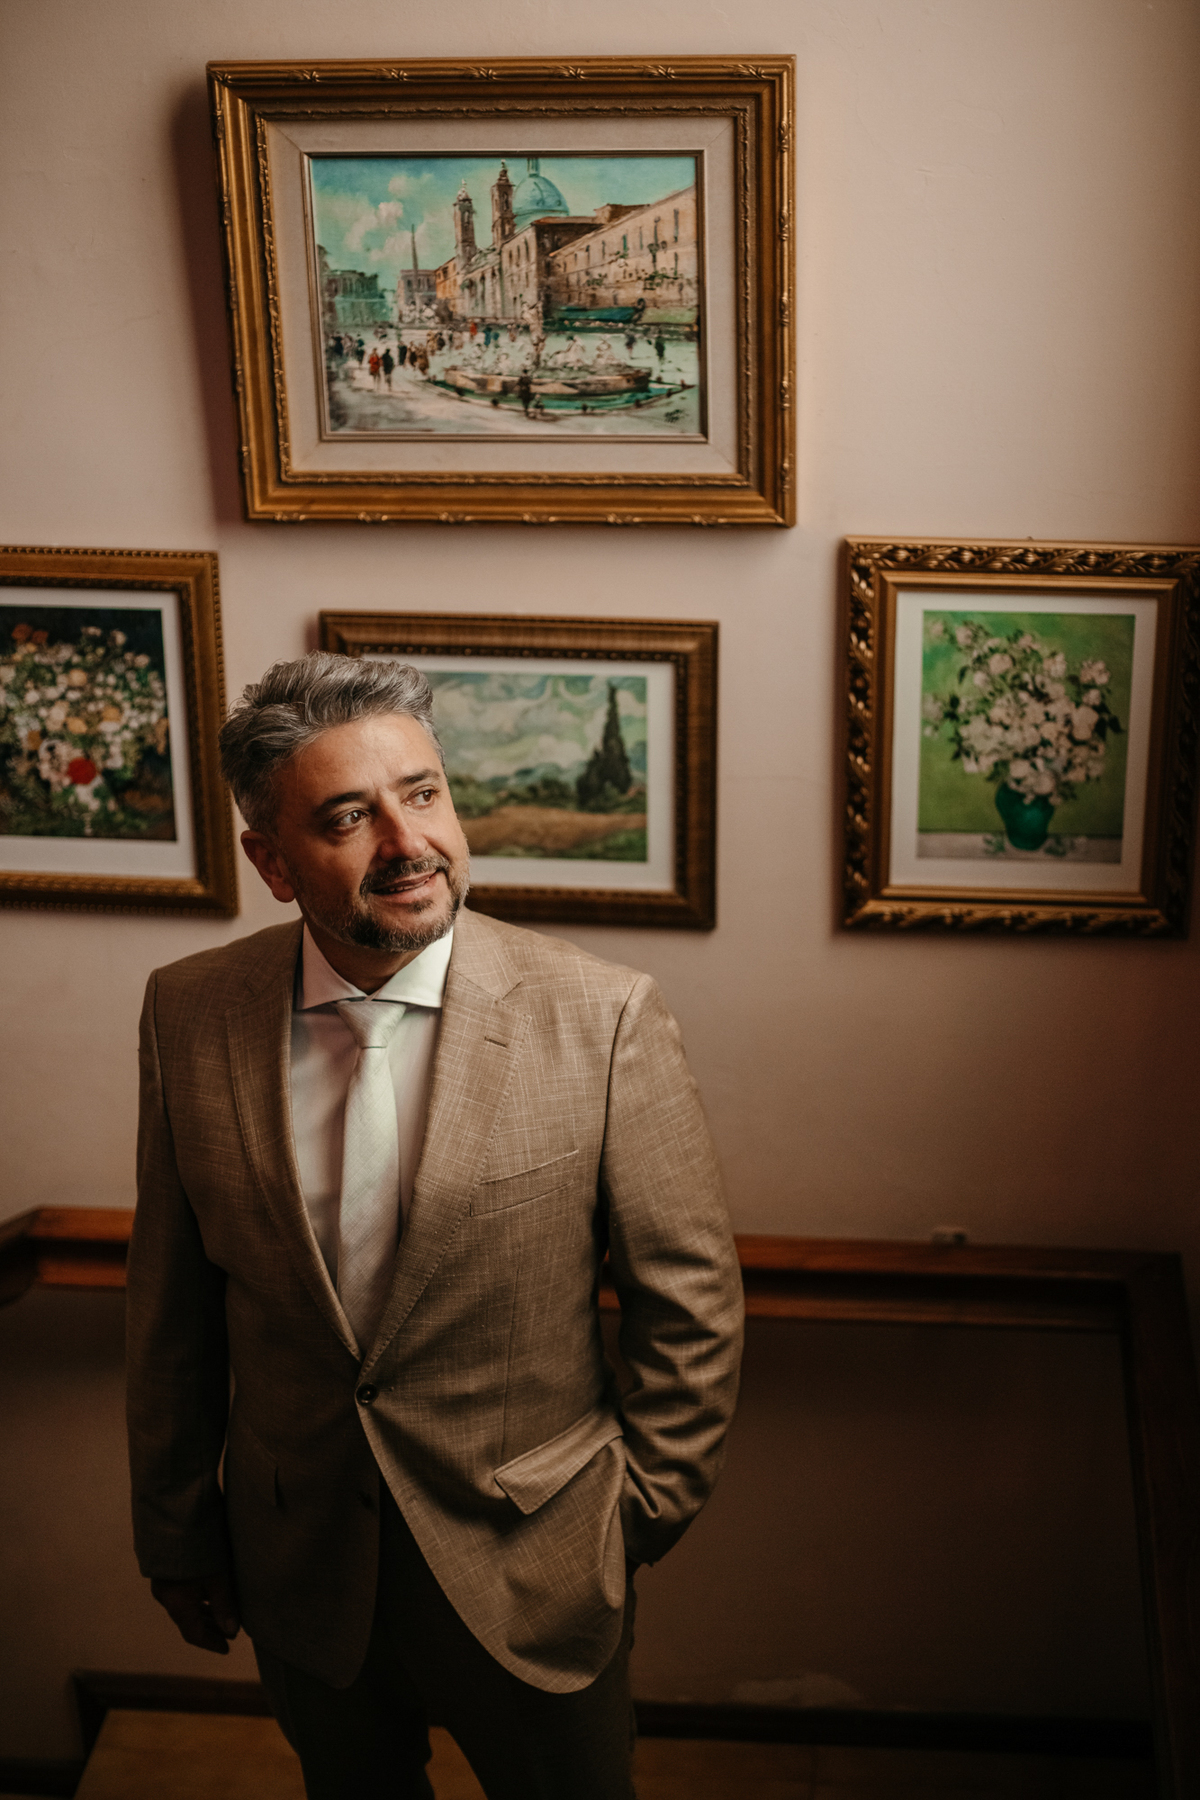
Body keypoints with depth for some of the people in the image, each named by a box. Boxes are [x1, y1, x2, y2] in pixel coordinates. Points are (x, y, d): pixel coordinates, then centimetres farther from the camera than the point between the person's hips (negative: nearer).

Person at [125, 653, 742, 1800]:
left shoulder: (603, 1017, -19)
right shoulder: (189, 1015, -10)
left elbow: (688, 1298, -8)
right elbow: (171, 1296, 1)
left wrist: (639, 1509, -1)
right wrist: (174, 1530, 8)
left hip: (531, 1570, -2)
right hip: (298, 1565, 3)